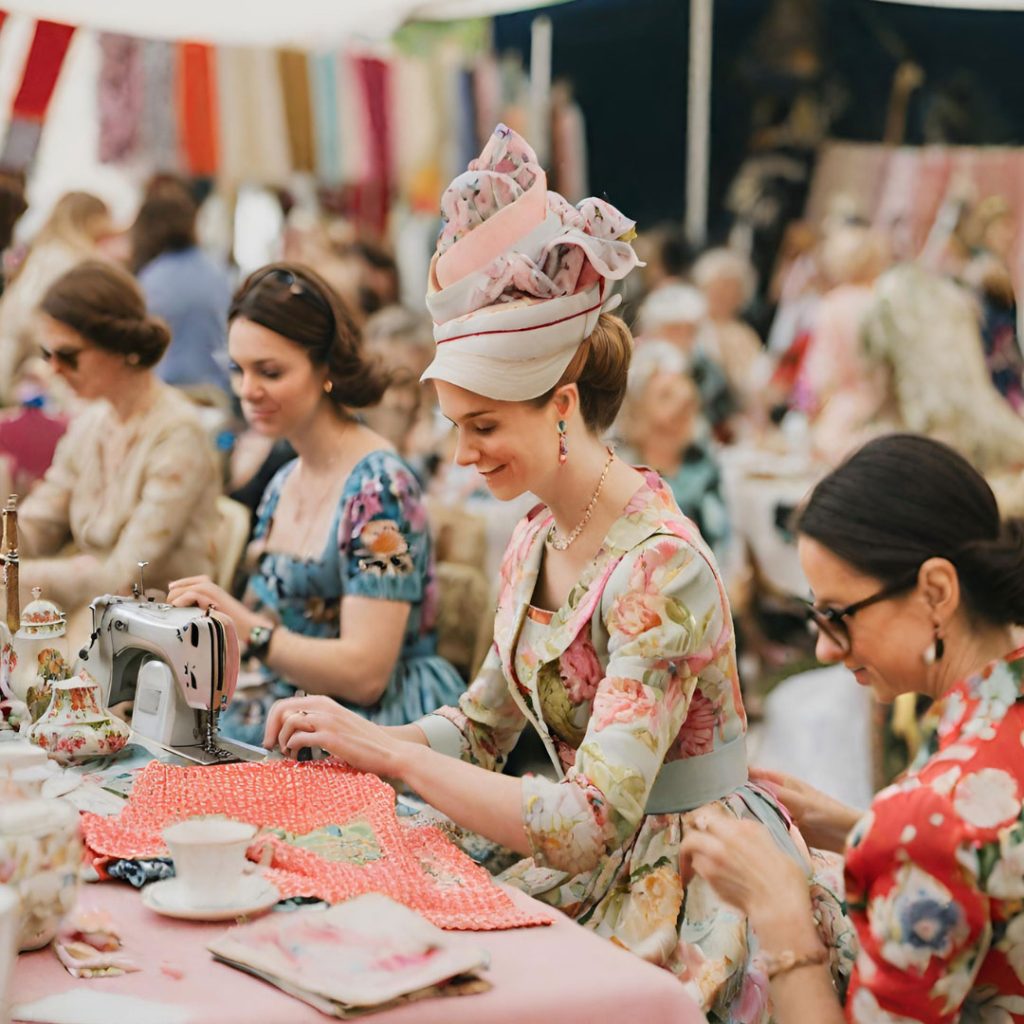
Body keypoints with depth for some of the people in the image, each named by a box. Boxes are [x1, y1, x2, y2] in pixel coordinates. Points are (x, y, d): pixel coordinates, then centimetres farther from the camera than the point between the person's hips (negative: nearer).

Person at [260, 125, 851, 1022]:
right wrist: (349, 734, -3)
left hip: (686, 887, -7)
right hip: (590, 875, 7)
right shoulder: (535, 544, 4)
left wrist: (389, 751, -24)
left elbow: (588, 827, -28)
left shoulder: (659, 567, -23)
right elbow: (483, 727, 15)